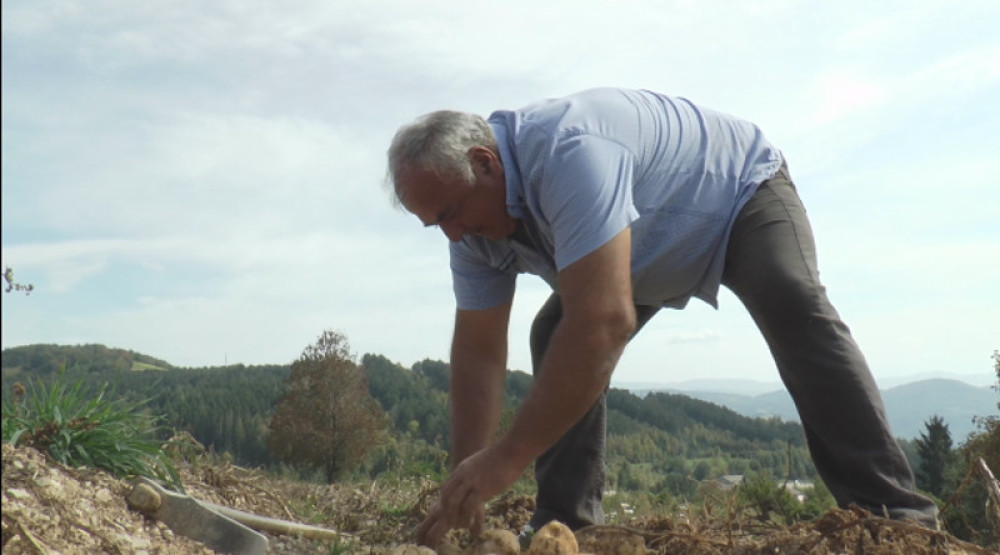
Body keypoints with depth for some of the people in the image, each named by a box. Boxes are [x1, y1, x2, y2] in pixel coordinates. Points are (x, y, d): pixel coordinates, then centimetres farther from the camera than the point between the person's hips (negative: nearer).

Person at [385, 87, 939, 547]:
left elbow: (606, 323, -49)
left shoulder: (567, 151, -43)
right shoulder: (475, 212, -15)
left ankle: (893, 514, -29)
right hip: (653, 249, 7)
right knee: (558, 342, -8)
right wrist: (464, 487, -19)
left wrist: (507, 457, -45)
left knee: (795, 309, -33)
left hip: (739, 190, -6)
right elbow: (478, 353, -13)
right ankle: (565, 521, -1)